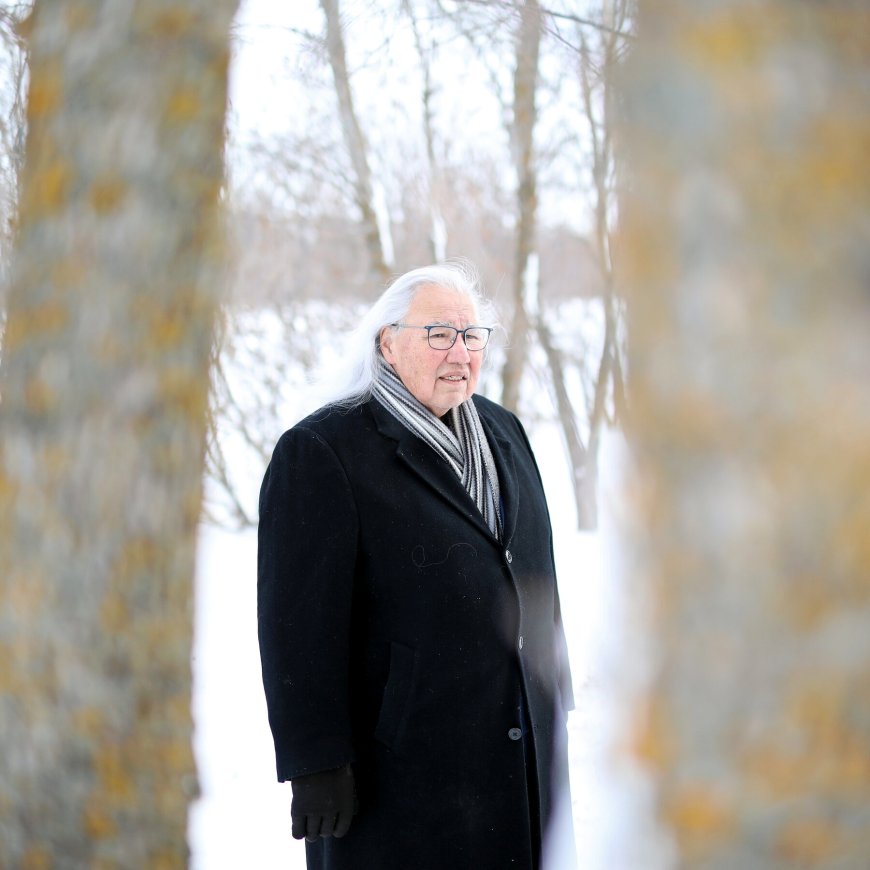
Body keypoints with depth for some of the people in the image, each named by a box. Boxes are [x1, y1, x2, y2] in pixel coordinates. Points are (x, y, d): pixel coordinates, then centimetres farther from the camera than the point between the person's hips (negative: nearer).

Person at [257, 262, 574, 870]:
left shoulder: (505, 432, 11)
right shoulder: (320, 452, -12)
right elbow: (301, 619, -16)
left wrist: (556, 694, 17)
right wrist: (316, 762, -18)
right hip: (401, 761, -6)